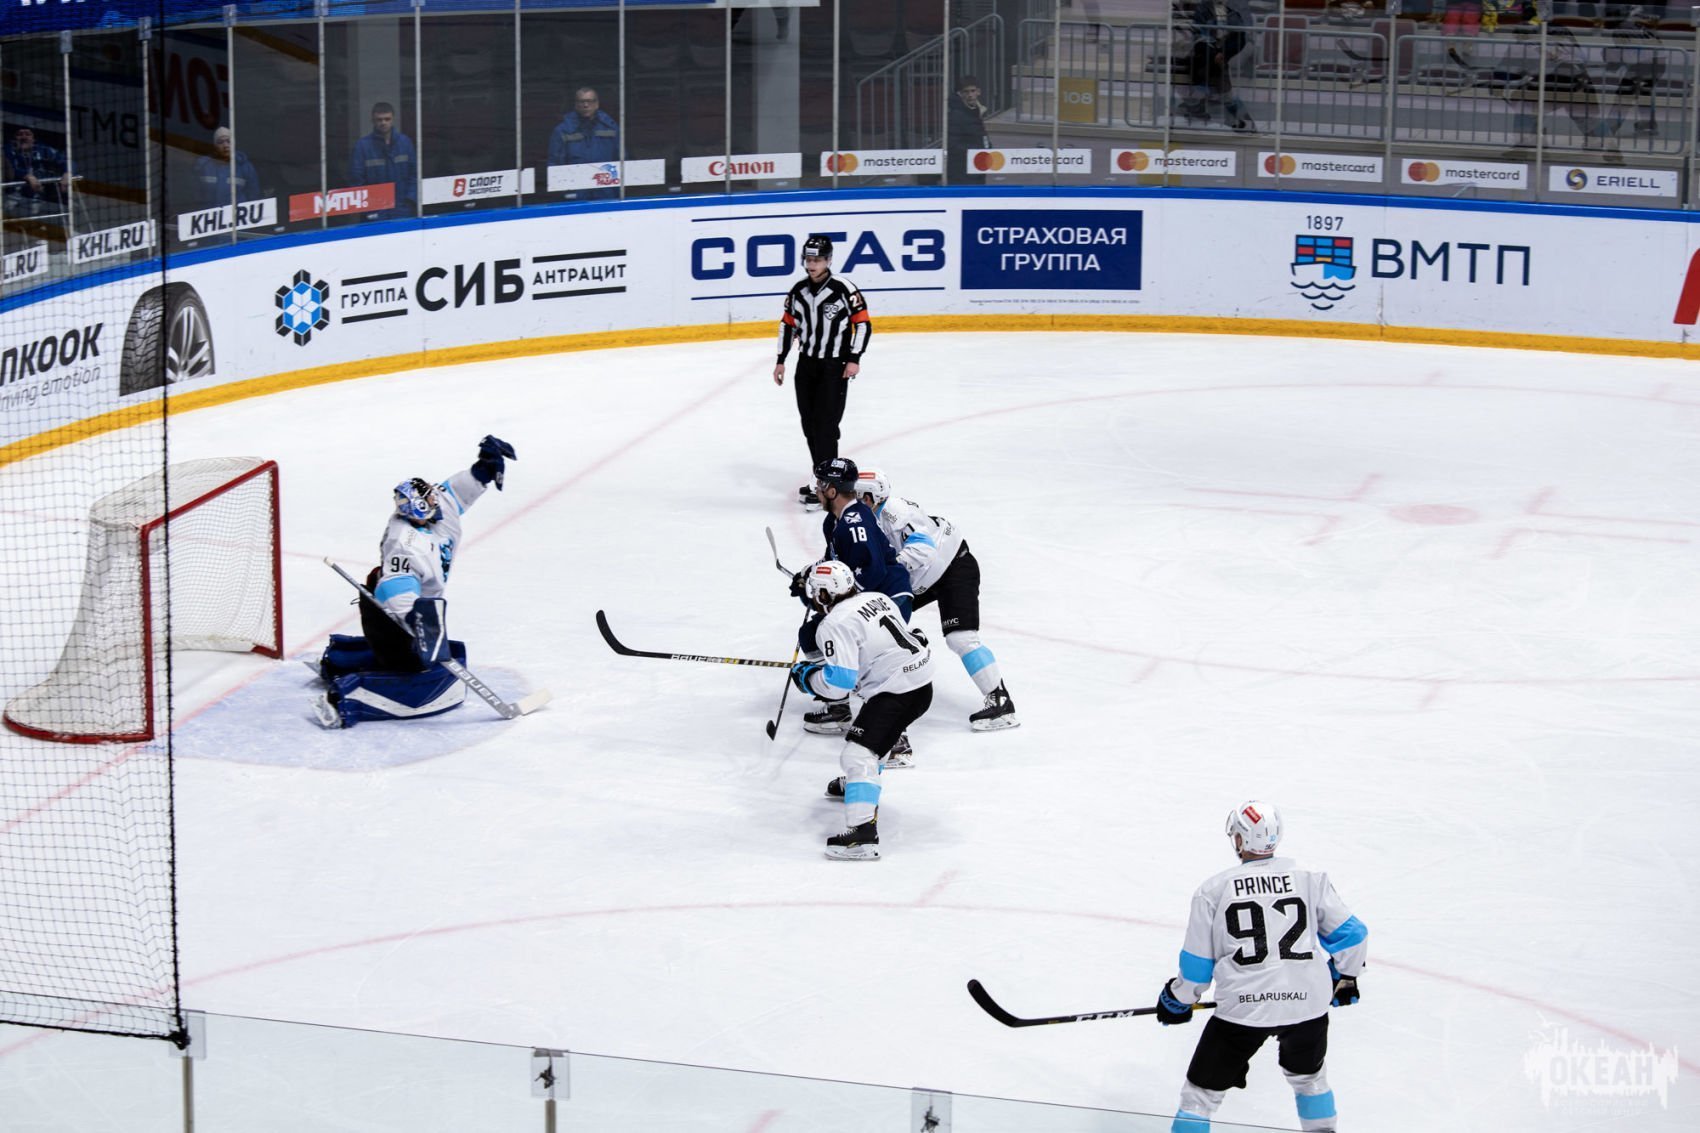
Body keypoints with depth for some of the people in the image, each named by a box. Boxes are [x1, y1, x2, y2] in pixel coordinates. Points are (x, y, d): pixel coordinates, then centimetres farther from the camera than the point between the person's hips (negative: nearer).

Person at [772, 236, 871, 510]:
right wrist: (781, 361, 12)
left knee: (825, 424, -12)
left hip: (835, 367, -6)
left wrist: (854, 359, -14)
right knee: (810, 425, 8)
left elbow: (863, 323, -9)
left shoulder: (844, 290, -13)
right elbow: (788, 324, 14)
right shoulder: (798, 291, 4)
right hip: (806, 364, 6)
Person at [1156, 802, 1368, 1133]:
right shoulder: (1310, 879, 5)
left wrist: (1177, 999, 24)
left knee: (1201, 1093, 10)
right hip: (1307, 1004, 2)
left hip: (1242, 1007, -2)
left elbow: (1197, 963, 6)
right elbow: (1350, 934, 10)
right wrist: (1345, 978, 28)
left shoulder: (1213, 890, 2)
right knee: (1308, 1077, 31)